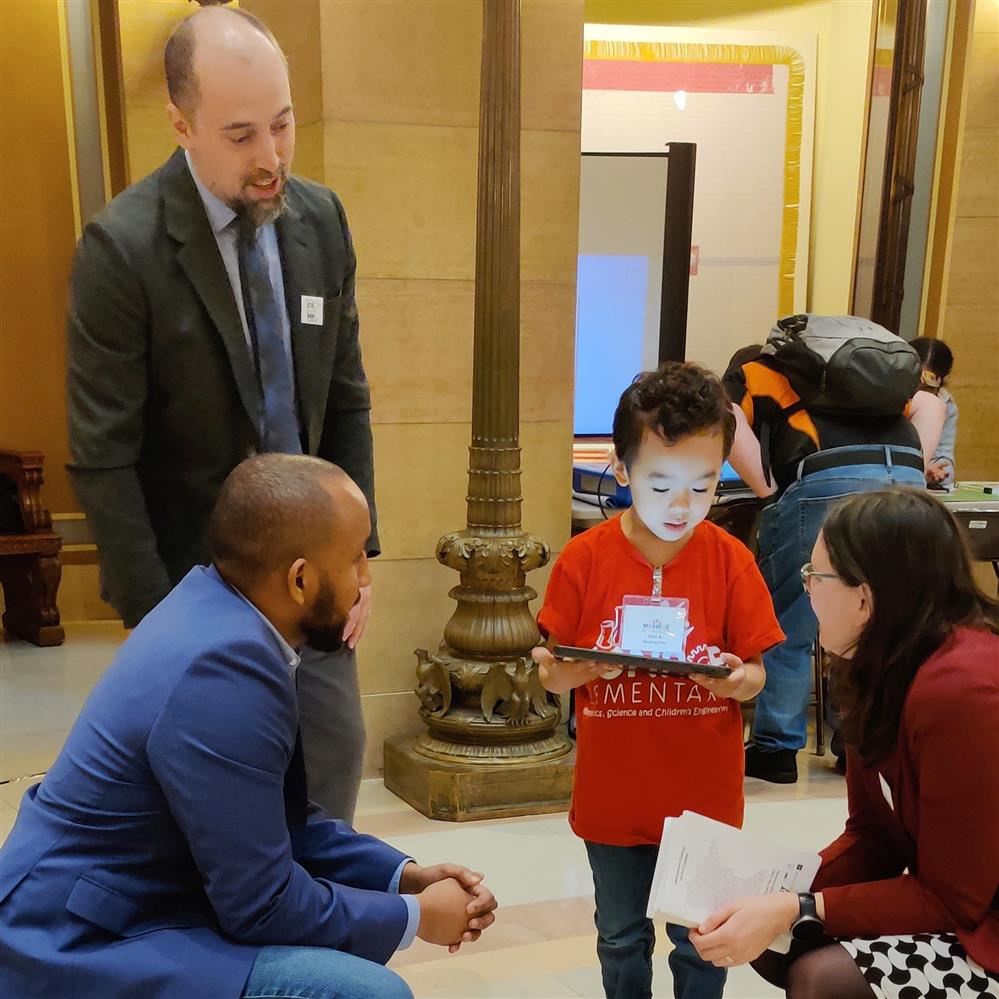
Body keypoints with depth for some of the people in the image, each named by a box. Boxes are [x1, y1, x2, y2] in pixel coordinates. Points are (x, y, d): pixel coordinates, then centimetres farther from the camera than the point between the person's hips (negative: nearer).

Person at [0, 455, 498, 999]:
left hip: (132, 896, 9)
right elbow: (262, 907, -21)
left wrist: (405, 874, 1)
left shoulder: (218, 605, -2)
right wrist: (414, 914, -9)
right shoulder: (224, 668, -29)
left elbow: (285, 816, 8)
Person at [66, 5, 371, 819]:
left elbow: (347, 400, 5)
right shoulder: (123, 246, -18)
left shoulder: (321, 219, -2)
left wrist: (358, 551, 2)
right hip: (191, 570, -4)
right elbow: (103, 459, -16)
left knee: (336, 749, 11)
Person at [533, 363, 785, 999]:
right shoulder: (585, 559, -9)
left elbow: (756, 676, -4)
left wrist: (737, 678, -26)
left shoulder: (731, 562, -9)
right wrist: (571, 672, -26)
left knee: (703, 942, 16)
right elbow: (552, 675, -4)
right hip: (614, 795, 1)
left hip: (705, 796, 0)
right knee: (622, 939, 20)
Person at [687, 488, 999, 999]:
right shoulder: (887, 666, 2)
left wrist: (795, 912, -24)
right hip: (955, 898, 9)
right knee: (771, 940, 1)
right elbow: (872, 837, 5)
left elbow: (950, 898, -22)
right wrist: (778, 893, -9)